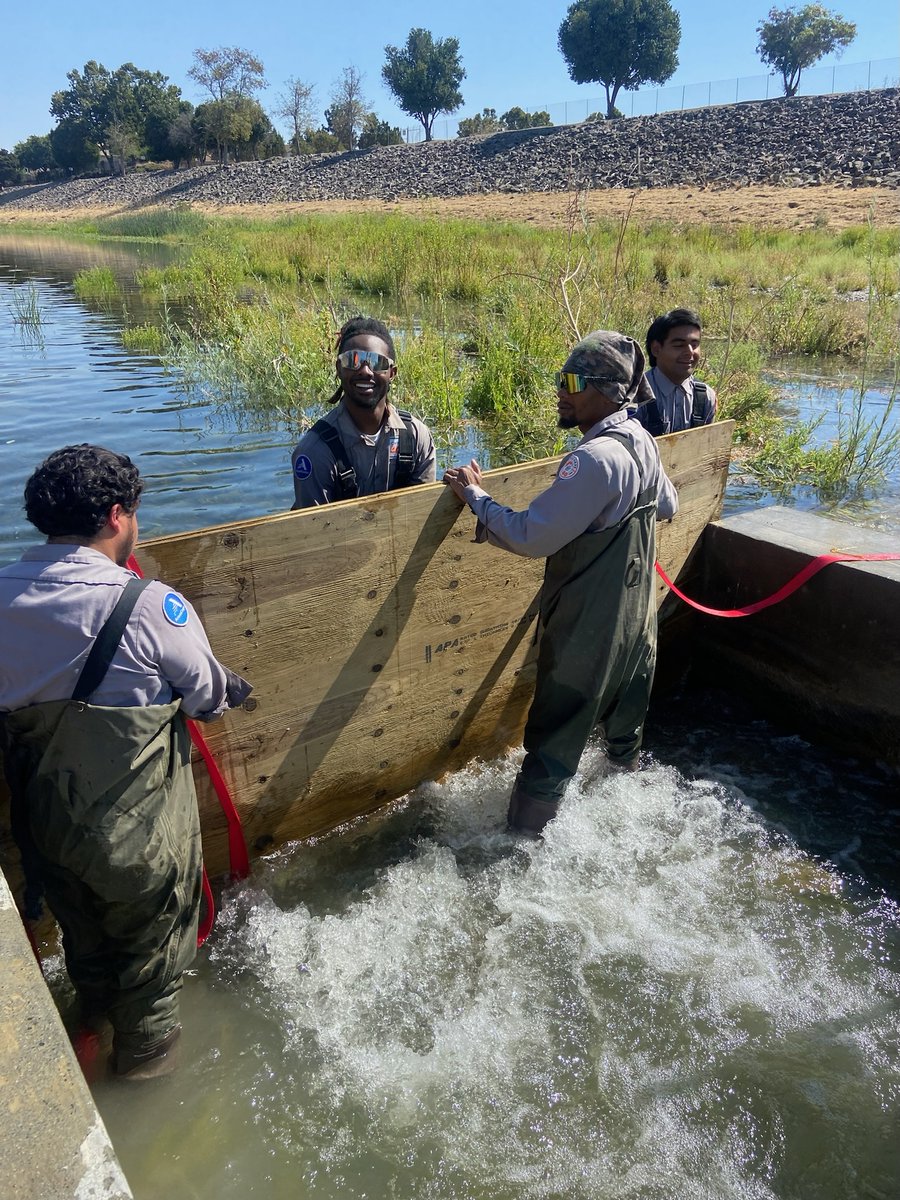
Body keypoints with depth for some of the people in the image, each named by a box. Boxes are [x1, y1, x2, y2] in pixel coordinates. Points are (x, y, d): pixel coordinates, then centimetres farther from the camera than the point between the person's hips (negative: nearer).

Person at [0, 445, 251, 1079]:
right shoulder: (150, 605, -26)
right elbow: (209, 697, -13)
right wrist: (233, 686, 9)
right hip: (139, 832, -5)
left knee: (83, 926, 33)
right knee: (152, 938, 24)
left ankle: (96, 1009, 60)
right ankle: (146, 1044, 48)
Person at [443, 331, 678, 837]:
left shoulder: (596, 459, -28)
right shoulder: (644, 442, 1)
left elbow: (531, 536, -29)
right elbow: (668, 506, 19)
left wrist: (476, 497, -16)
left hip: (587, 629, -9)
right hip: (637, 618, 9)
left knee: (554, 739, 4)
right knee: (625, 712, 28)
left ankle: (527, 834, 17)